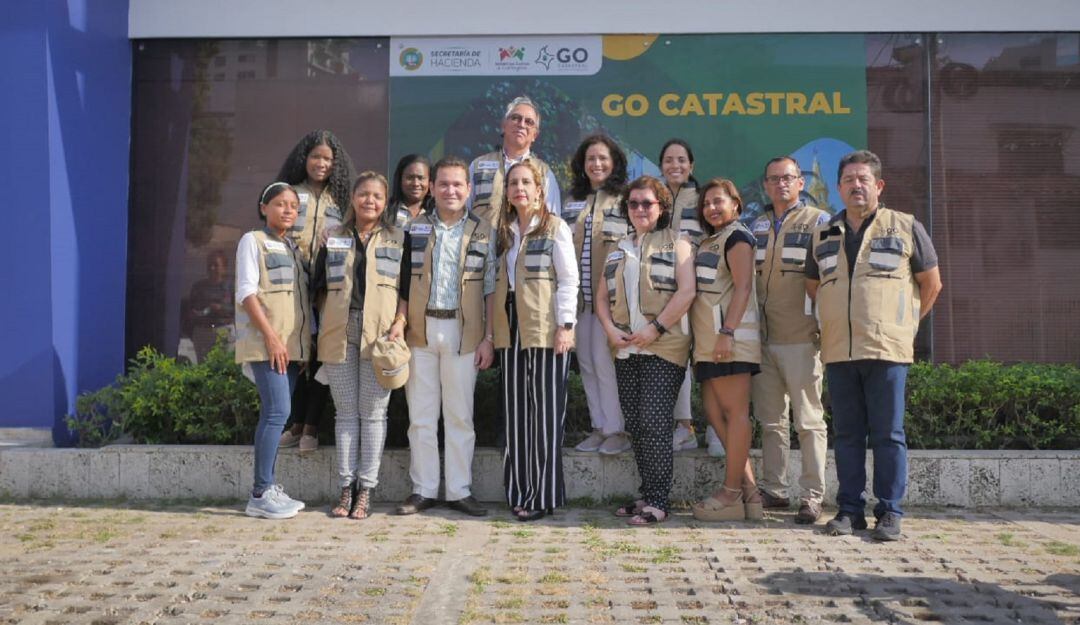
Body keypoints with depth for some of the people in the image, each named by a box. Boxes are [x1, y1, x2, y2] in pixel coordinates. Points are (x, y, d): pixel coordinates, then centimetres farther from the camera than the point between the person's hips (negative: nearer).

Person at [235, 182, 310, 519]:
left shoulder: (293, 247, 19)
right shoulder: (253, 241, 0)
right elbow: (246, 292, -8)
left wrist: (306, 338, 9)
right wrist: (271, 337, -16)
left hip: (292, 343, 7)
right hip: (265, 342, -7)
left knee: (274, 414, 7)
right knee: (277, 411, -14)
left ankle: (268, 487, 11)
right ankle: (261, 494, -9)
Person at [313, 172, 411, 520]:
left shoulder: (398, 239, 9)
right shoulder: (334, 239, 14)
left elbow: (407, 288, 4)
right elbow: (319, 287, 14)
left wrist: (400, 323, -9)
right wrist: (327, 323, 5)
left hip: (379, 334, -2)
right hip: (339, 334, 2)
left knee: (373, 412, -1)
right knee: (346, 412, 5)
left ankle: (365, 489, 6)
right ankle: (346, 487, 12)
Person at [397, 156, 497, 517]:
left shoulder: (482, 233, 7)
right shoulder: (414, 228, 7)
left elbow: (491, 289, 5)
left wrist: (489, 338, -1)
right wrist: (398, 326, -4)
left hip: (463, 332, 0)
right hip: (420, 329, 1)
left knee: (460, 415, 5)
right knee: (421, 416, 5)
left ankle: (460, 490, 14)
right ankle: (423, 490, 15)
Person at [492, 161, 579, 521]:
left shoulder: (555, 227, 0)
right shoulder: (504, 231, 17)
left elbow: (568, 279, -5)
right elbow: (498, 284, 17)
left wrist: (565, 325, -13)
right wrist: (492, 333, 11)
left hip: (546, 331, -6)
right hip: (511, 332, 6)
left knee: (546, 413, -2)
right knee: (516, 413, 6)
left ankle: (543, 495, 4)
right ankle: (520, 492, 14)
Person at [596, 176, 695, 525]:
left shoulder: (675, 244, 3)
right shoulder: (619, 250, 20)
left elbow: (686, 291, -9)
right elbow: (602, 296, 17)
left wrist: (655, 328, -15)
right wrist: (611, 330, -1)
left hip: (663, 349, -6)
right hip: (626, 350, 6)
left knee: (654, 424, -10)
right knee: (635, 426, 8)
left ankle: (658, 502, -2)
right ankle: (647, 495, 18)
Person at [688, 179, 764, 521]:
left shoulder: (736, 235, -2)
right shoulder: (709, 242, 25)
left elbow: (743, 287, -13)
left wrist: (727, 332, -21)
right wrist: (707, 338, 16)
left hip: (730, 337, -9)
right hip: (709, 342, 9)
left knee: (735, 412, -5)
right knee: (715, 413, 7)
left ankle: (732, 494, -1)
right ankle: (749, 489, 13)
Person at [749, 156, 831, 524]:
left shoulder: (818, 222, 3)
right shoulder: (756, 227, 16)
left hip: (801, 339, -5)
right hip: (762, 339, 5)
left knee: (809, 421, -1)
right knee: (770, 421, 10)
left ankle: (812, 496, 6)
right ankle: (774, 491, 19)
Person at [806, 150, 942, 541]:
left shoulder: (905, 227, 4)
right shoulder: (823, 235, 14)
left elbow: (931, 284, 10)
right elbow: (813, 285, 24)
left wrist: (905, 322, 11)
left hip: (886, 348, -3)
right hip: (838, 351, 3)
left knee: (888, 434, 0)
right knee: (847, 434, 8)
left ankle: (890, 513, 8)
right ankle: (850, 510, 15)